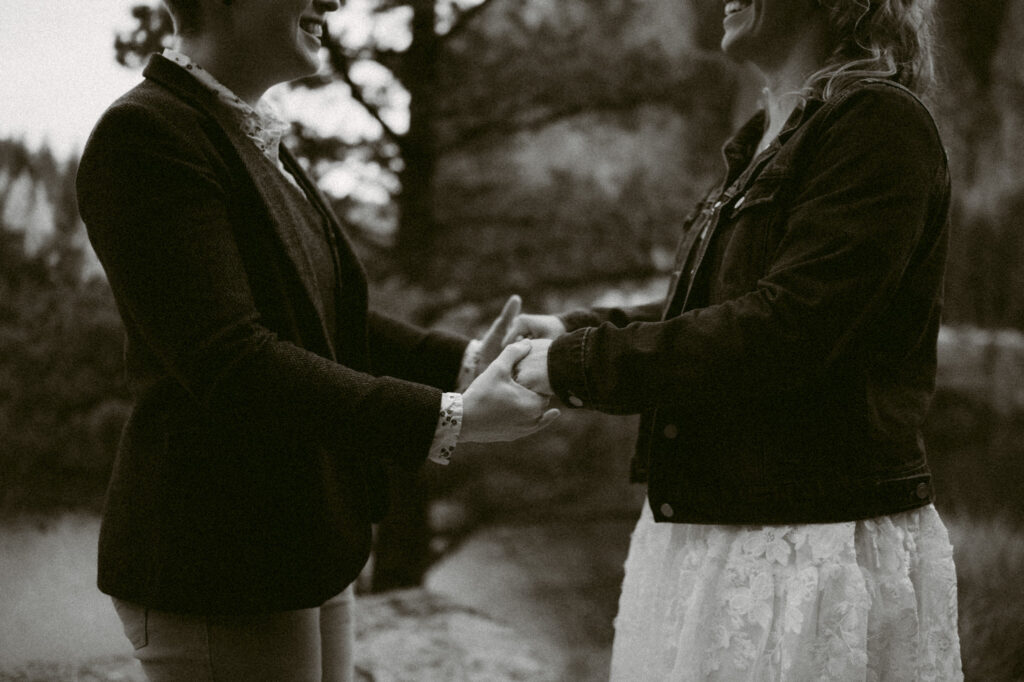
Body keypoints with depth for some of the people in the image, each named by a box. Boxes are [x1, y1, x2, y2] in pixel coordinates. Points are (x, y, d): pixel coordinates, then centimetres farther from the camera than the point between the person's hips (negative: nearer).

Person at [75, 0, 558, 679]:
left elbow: (325, 321, 16)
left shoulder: (256, 141, 14)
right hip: (219, 570, -9)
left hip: (306, 548, 9)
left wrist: (463, 361, 0)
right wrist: (448, 419, -24)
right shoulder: (143, 136, -17)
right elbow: (230, 361, -24)